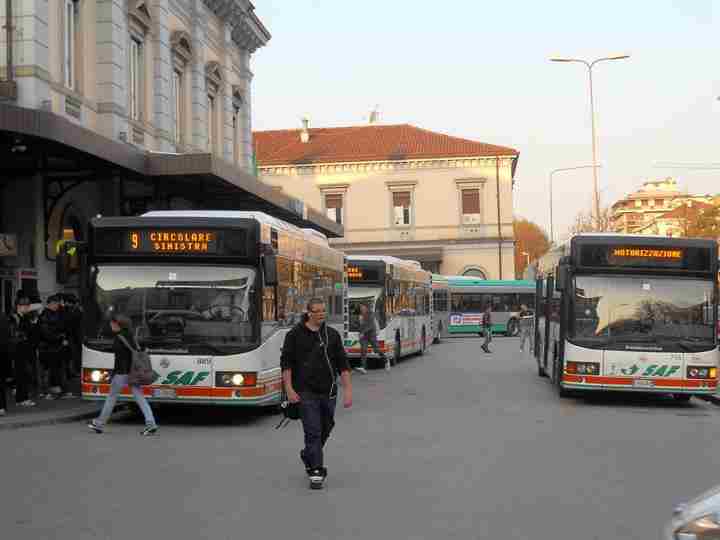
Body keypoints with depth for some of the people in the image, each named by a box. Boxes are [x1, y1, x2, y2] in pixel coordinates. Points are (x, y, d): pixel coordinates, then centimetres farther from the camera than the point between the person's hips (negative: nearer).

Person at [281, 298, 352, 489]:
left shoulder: (332, 335, 6)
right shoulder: (295, 335, -1)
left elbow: (343, 365, 6)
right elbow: (286, 363, -1)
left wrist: (348, 390, -1)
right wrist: (289, 389, -9)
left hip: (328, 393, 4)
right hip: (306, 392, -4)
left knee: (325, 430, 14)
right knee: (313, 432, -8)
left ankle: (308, 456, 39)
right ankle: (316, 472, -4)